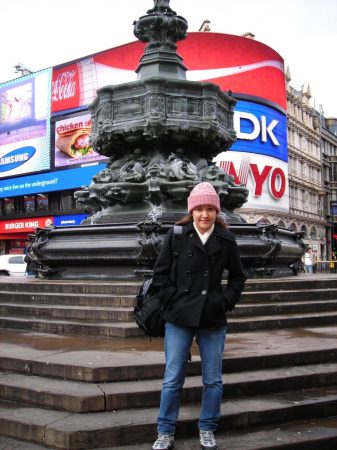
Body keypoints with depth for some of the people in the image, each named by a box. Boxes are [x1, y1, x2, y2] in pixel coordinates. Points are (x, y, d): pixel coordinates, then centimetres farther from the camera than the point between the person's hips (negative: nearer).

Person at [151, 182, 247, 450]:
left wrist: (226, 301, -1)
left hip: (213, 320, 2)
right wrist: (174, 299, -7)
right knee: (172, 380, 6)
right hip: (179, 319, -1)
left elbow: (238, 277, 11)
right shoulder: (177, 235, -3)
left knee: (213, 380, 12)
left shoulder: (226, 239, 1)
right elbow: (160, 272, 1)